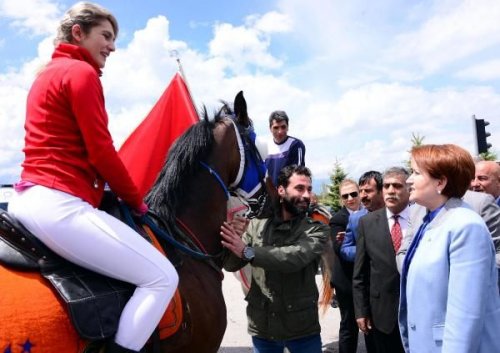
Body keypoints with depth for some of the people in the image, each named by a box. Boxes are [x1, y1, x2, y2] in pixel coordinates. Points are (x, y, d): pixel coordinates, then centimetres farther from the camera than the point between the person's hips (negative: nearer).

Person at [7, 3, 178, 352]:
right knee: (163, 277, -10)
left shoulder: (49, 73, 24)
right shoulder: (81, 72, -6)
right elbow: (101, 153, -13)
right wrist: (136, 200, 2)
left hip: (28, 198, 11)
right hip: (59, 205, -11)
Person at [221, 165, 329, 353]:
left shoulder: (316, 229, -6)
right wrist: (229, 245, -22)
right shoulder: (257, 224, 0)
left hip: (302, 327, -2)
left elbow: (296, 256, -25)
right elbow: (231, 264, -1)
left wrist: (248, 252, -31)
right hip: (261, 326, 2)